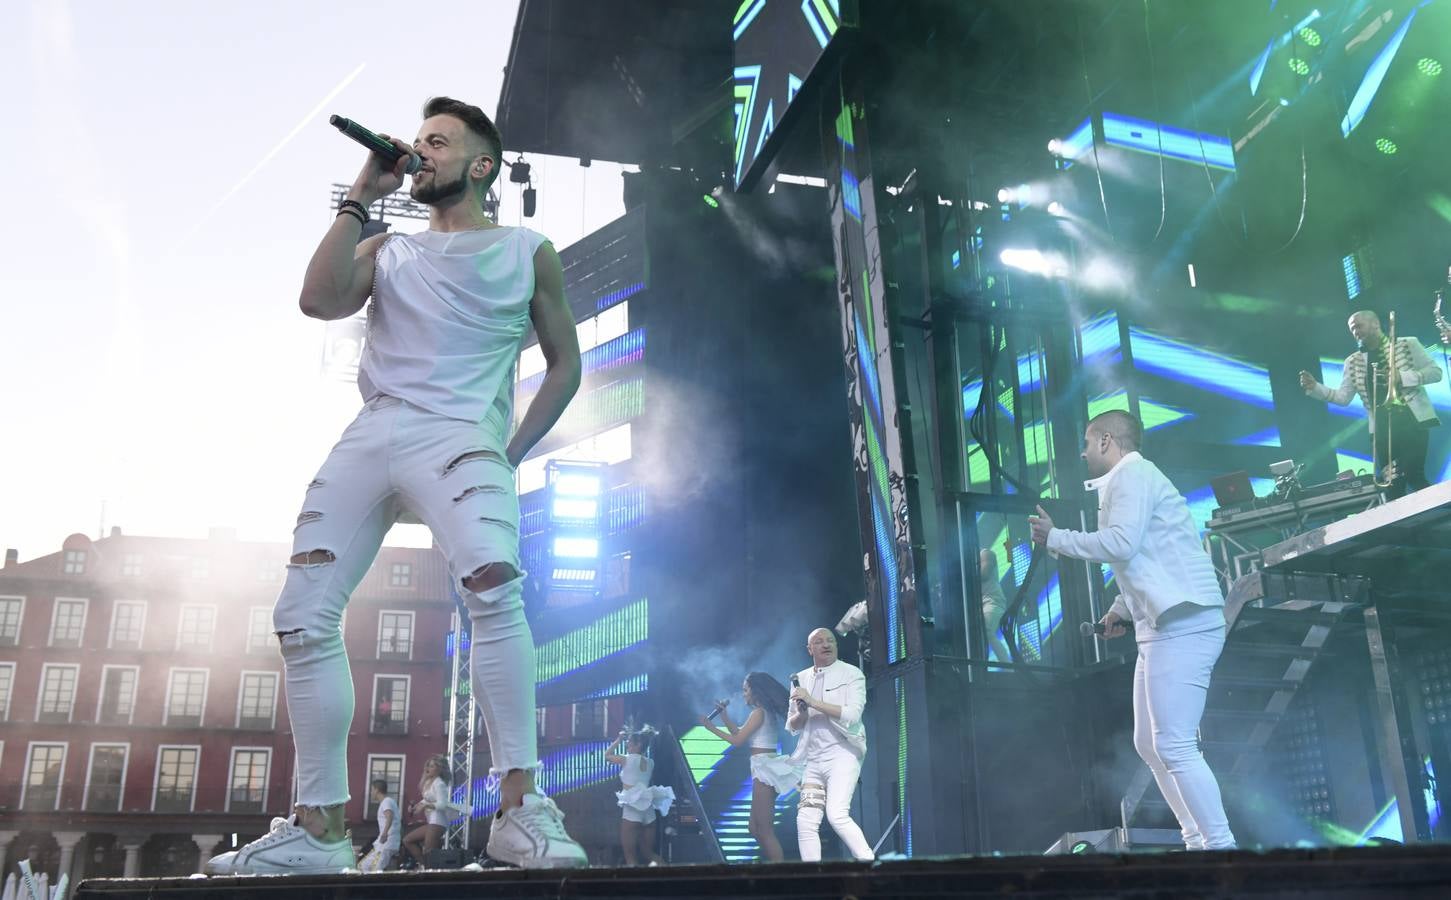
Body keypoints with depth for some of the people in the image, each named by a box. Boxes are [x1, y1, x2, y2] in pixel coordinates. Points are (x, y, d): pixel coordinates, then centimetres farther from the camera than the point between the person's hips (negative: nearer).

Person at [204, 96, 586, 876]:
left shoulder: (527, 253, 14)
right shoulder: (387, 251, 23)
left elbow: (564, 364, 13)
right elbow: (319, 299, 3)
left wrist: (512, 452, 1)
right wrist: (361, 196, 7)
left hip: (458, 437, -4)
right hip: (368, 437, 5)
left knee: (493, 586, -33)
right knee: (303, 617, -4)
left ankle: (519, 808, -29)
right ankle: (318, 827, 4)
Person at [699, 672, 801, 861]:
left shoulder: (759, 712, -10)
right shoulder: (766, 712, 19)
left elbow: (737, 740, -12)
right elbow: (738, 732, 23)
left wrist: (711, 727, -5)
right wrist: (724, 714, 15)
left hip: (765, 767, -10)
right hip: (766, 767, 10)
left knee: (765, 829, -9)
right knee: (756, 828, 12)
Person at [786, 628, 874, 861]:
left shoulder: (851, 674, 1)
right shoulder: (801, 679, 15)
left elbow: (852, 715, -13)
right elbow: (792, 726, 16)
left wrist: (813, 702, -15)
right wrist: (801, 713, -7)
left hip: (842, 753, -5)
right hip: (813, 760, 5)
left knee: (837, 814, -21)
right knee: (805, 822, -1)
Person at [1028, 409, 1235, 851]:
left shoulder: (1132, 472, -6)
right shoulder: (1128, 480, 24)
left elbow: (1121, 543, -19)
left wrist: (1055, 538, -8)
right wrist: (1121, 609, 16)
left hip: (1181, 626, -11)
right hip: (1165, 627, 11)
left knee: (1175, 747, -12)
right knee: (1150, 745, 12)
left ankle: (1220, 844, -9)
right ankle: (1198, 841, 15)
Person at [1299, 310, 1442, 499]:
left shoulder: (1407, 344, 3)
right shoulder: (1353, 362, 11)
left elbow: (1435, 372, -1)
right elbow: (1342, 397, 6)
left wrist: (1402, 377, -16)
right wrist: (1314, 387, -10)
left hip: (1413, 421, -3)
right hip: (1382, 428, 3)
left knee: (1414, 476, -11)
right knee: (1392, 483, 2)